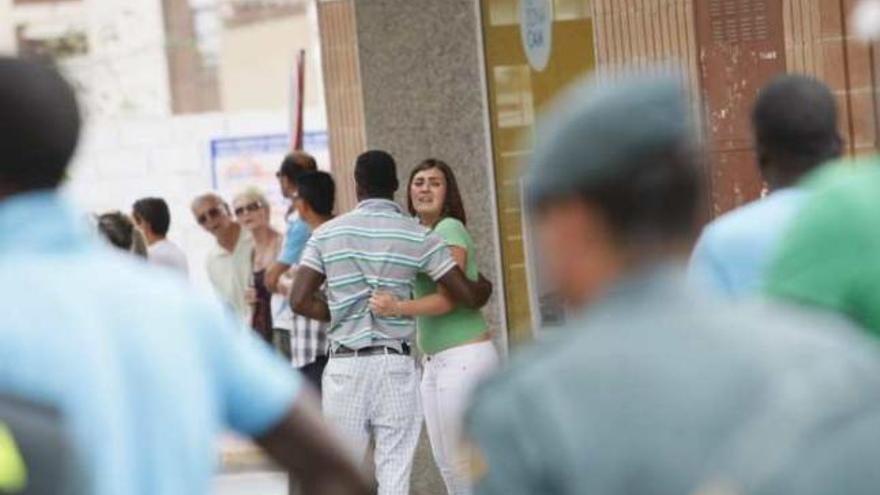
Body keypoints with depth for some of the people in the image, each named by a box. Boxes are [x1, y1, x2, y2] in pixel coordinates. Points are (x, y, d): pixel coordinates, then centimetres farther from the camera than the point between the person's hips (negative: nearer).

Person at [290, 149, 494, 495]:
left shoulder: (327, 234, 3)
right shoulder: (417, 237, -1)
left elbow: (300, 300, -3)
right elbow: (468, 296, -3)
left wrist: (341, 317, 13)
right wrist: (485, 287, 20)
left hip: (344, 366, 1)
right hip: (395, 365, -1)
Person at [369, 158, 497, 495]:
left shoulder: (449, 229, -11)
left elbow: (448, 299, -20)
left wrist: (397, 308, -32)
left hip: (464, 356, -9)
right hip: (435, 360, 9)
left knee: (459, 460, -8)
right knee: (444, 460, 12)